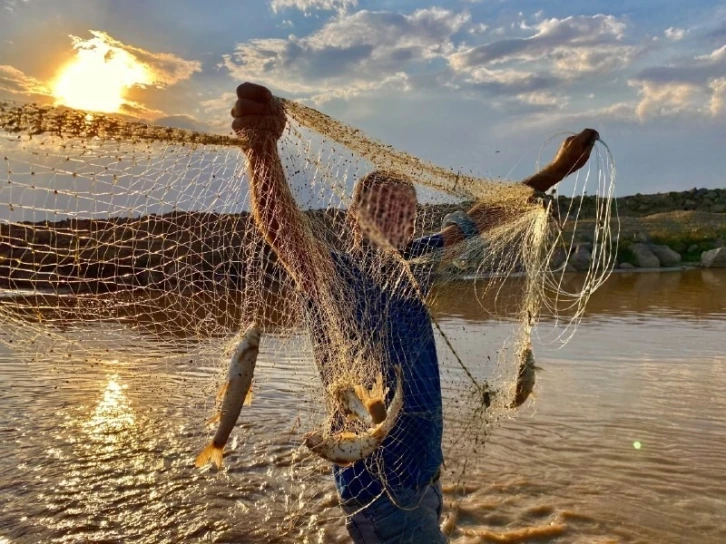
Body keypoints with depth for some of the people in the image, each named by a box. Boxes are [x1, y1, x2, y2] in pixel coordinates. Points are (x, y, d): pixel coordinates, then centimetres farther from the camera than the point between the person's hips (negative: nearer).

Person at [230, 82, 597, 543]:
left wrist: (555, 172, 16)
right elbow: (283, 229, -37)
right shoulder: (334, 275, -17)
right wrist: (262, 148, -56)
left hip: (424, 472, 7)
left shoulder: (412, 266, 2)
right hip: (380, 487, -7)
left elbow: (479, 219, 12)